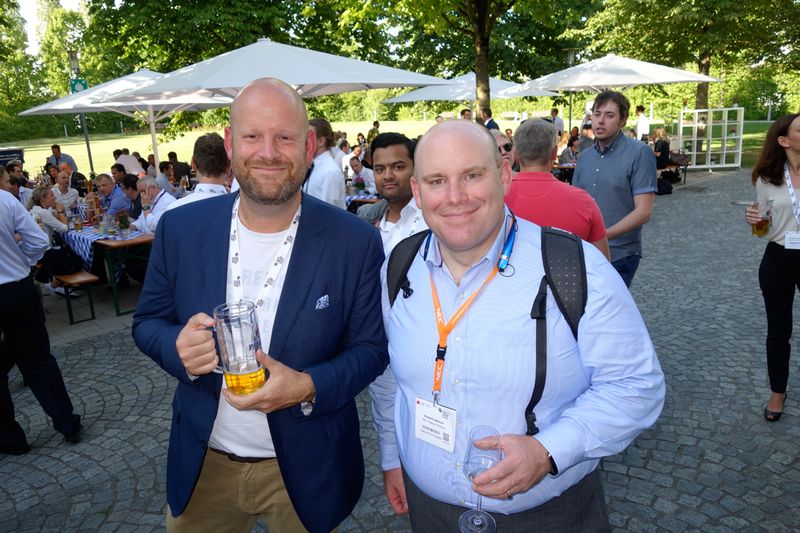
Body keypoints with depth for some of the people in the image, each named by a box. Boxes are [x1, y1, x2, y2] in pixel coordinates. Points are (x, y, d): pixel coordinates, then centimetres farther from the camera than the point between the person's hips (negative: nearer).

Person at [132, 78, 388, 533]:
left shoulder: (355, 242, -14)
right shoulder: (180, 228, -7)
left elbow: (372, 347, -8)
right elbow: (148, 321, 2)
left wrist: (308, 388, -25)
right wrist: (178, 347, -21)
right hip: (202, 464, 2)